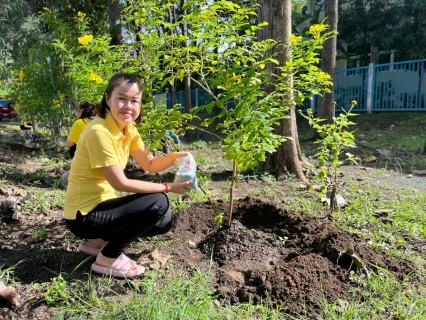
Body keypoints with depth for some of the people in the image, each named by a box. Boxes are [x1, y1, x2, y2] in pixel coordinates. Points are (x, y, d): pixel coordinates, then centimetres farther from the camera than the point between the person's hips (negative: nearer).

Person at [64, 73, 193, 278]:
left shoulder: (128, 129, 3)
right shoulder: (98, 132, -25)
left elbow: (150, 164, 5)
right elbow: (121, 184, -24)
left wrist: (173, 157, -15)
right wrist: (168, 188, -20)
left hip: (103, 203, 9)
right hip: (84, 216, -9)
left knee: (164, 221, 7)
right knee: (158, 203, -21)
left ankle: (97, 242, 16)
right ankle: (107, 259, -4)